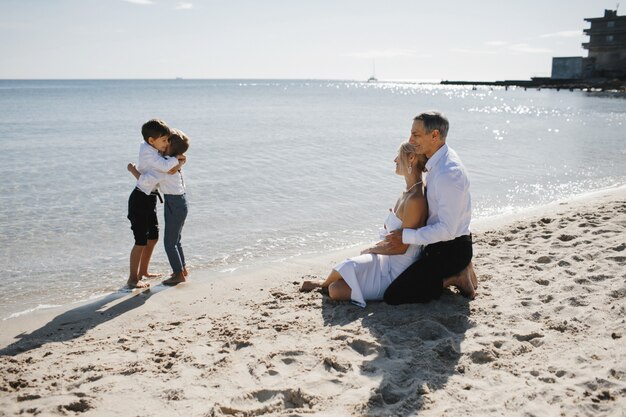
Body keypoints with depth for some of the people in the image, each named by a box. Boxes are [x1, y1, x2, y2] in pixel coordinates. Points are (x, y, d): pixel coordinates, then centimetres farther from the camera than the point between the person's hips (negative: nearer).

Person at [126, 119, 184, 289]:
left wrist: (176, 161, 1)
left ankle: (143, 271, 32)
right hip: (140, 199, -10)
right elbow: (165, 167, -32)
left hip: (149, 198, 10)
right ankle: (132, 279, 7)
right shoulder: (147, 152, -21)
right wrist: (177, 158, -16)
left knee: (153, 237, 18)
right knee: (141, 241, -4)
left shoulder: (154, 150, 5)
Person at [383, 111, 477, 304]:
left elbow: (447, 229, -28)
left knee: (393, 296, -14)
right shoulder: (438, 162, 4)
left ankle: (454, 278, -3)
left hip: (450, 250, -10)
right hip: (440, 245, 10)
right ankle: (457, 270, 16)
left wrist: (405, 236, -22)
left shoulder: (448, 173, -27)